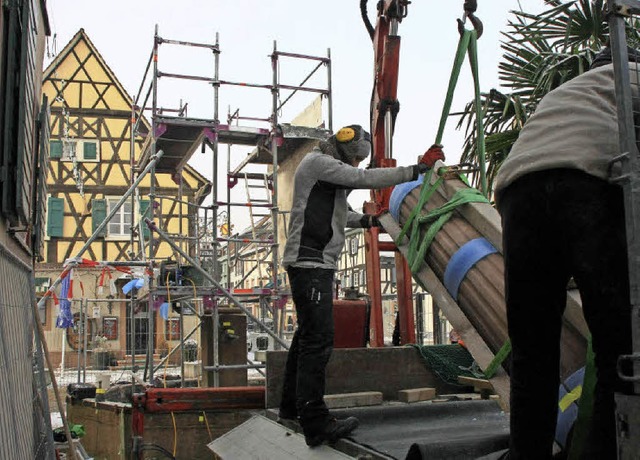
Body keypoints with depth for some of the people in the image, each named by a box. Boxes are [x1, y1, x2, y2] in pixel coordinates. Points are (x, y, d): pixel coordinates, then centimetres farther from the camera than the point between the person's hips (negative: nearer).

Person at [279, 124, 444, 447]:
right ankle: (315, 423, -15)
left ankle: (291, 405, 26)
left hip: (316, 264, 11)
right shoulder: (317, 161, -8)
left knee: (307, 334, 16)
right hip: (309, 262, -11)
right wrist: (417, 169, -16)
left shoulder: (325, 169, 23)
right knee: (318, 338, -15)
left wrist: (365, 220, 17)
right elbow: (365, 178, -17)